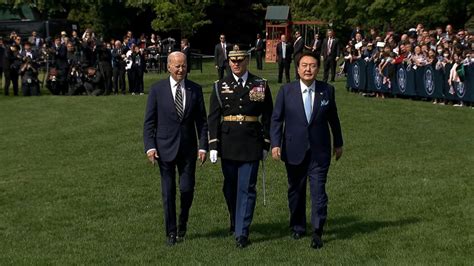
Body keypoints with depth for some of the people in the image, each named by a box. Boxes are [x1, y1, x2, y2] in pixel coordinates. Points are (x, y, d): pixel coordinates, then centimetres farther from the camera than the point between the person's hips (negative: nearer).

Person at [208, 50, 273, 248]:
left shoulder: (261, 85, 3)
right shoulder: (220, 86, 4)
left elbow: (268, 116, 6)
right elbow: (213, 118, 2)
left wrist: (266, 144, 3)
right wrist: (213, 146, -5)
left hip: (251, 143, -1)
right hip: (228, 143, 2)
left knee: (247, 189, -4)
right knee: (230, 187, 13)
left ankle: (242, 232, 0)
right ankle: (235, 222, 34)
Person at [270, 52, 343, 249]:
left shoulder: (327, 90, -1)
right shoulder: (286, 91, -3)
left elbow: (333, 118, 10)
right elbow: (276, 119, 0)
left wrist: (338, 143, 17)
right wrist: (275, 144, -10)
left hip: (319, 151, -1)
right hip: (294, 150, 1)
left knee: (318, 191, -4)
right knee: (296, 190, 13)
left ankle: (317, 232, 4)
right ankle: (298, 227, 30)